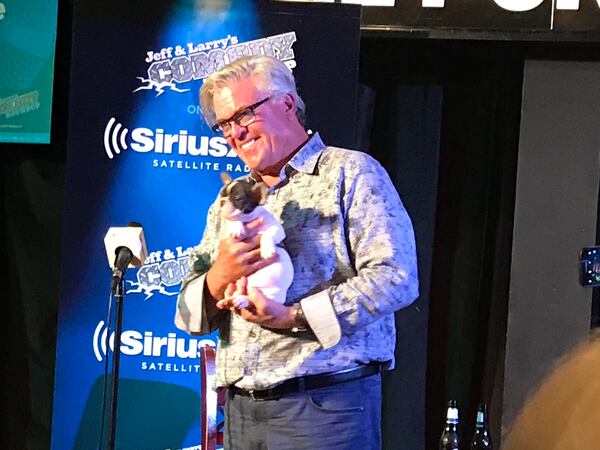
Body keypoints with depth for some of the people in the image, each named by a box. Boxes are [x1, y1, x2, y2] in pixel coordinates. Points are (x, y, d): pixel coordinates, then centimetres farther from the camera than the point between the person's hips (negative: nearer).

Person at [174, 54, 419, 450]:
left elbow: (396, 278, -13)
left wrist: (294, 317, -19)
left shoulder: (351, 173, 0)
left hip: (327, 403, -5)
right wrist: (218, 279, -9)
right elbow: (189, 317, 14)